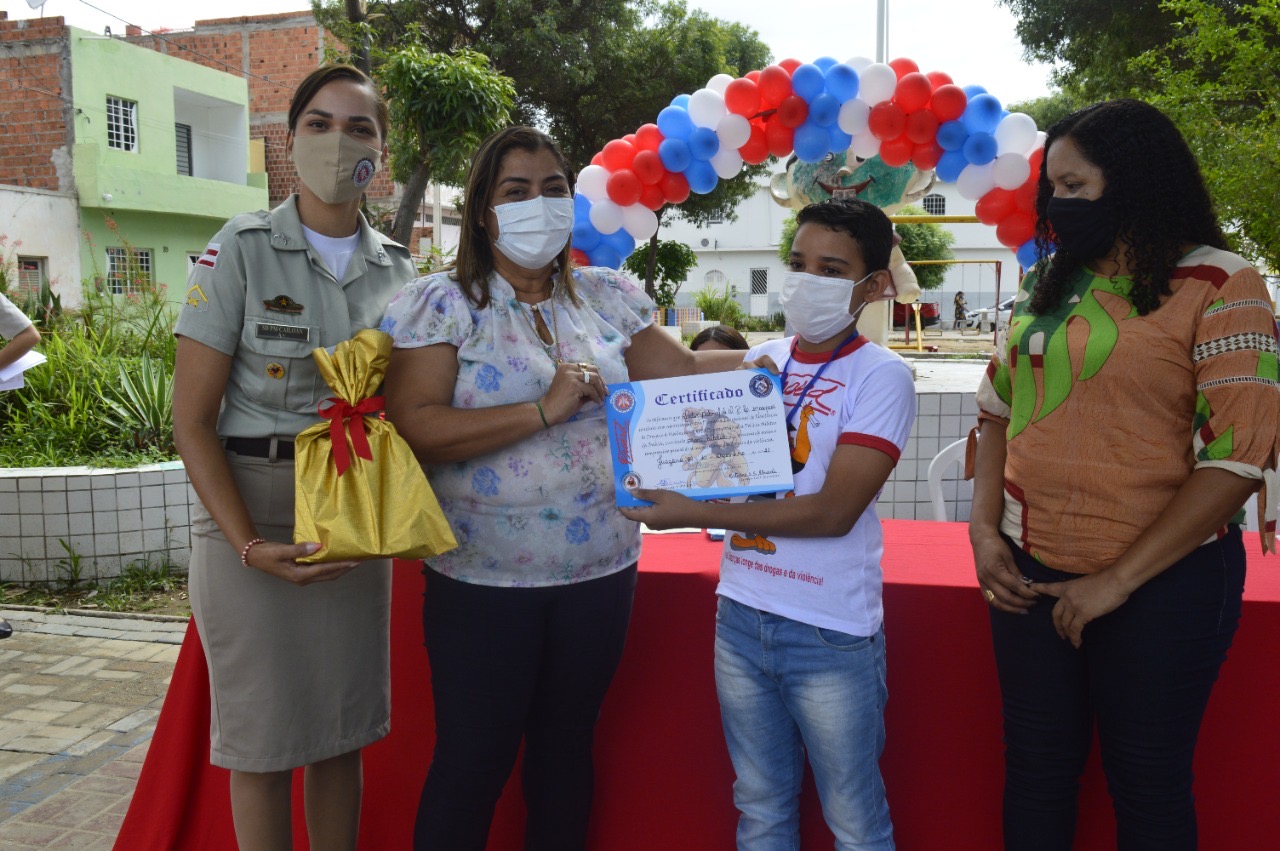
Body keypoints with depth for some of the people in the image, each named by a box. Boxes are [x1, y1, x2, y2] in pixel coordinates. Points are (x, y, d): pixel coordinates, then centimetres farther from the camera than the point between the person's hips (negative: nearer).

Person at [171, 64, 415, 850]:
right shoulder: (240, 251, -6)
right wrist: (249, 546, -17)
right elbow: (192, 419, -8)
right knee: (263, 736, 6)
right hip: (250, 512, -3)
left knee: (343, 727, 12)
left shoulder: (398, 270, 6)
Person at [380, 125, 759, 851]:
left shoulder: (607, 297, 7)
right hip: (484, 580, -4)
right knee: (473, 761, 7)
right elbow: (411, 426, -17)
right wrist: (544, 410, -22)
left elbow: (680, 371, 14)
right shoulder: (442, 303, -7)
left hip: (601, 571, 4)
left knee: (566, 745, 18)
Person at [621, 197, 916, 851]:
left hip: (832, 632, -5)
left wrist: (692, 514, -18)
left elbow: (833, 510, -18)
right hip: (741, 616, 5)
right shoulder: (760, 361, 7)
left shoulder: (881, 377, -10)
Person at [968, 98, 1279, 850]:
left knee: (1148, 782, 13)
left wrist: (1118, 579, -16)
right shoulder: (1050, 284, 7)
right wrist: (984, 529, -1)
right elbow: (1000, 408, 12)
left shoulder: (1219, 287, -10)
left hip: (1164, 581, -4)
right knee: (1035, 770, 15)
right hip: (1032, 573, 5)